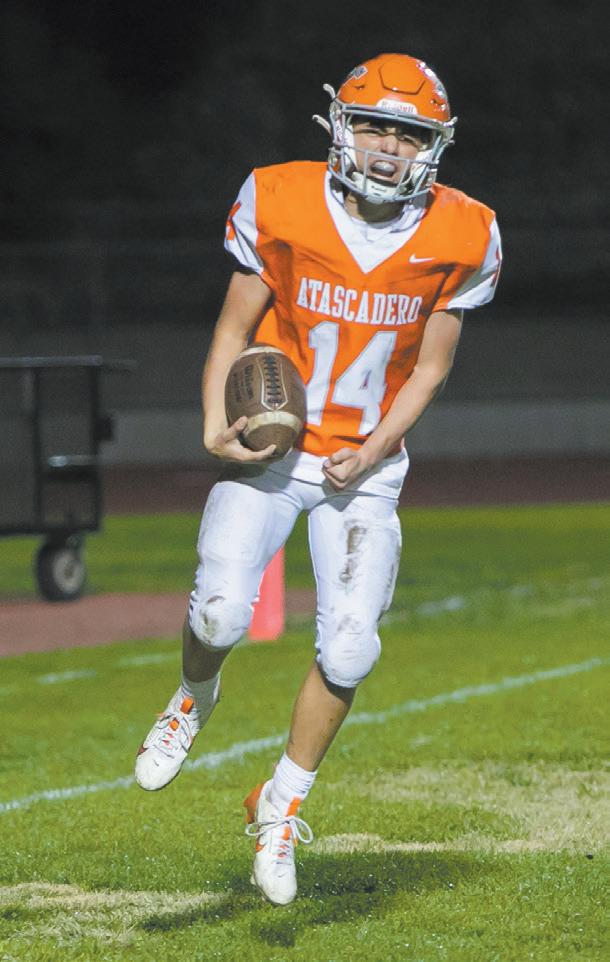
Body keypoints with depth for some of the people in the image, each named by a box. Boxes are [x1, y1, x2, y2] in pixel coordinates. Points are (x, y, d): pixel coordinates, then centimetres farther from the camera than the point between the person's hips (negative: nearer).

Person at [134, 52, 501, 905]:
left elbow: (429, 368, 2)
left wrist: (374, 453, -10)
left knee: (350, 646, -11)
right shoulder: (280, 205, -10)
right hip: (269, 450, -1)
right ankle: (194, 700, 17)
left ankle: (282, 803, 12)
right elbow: (234, 329, 1)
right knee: (222, 609, -21)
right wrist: (218, 426, -13)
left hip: (365, 466, 1)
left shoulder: (459, 238, -7)